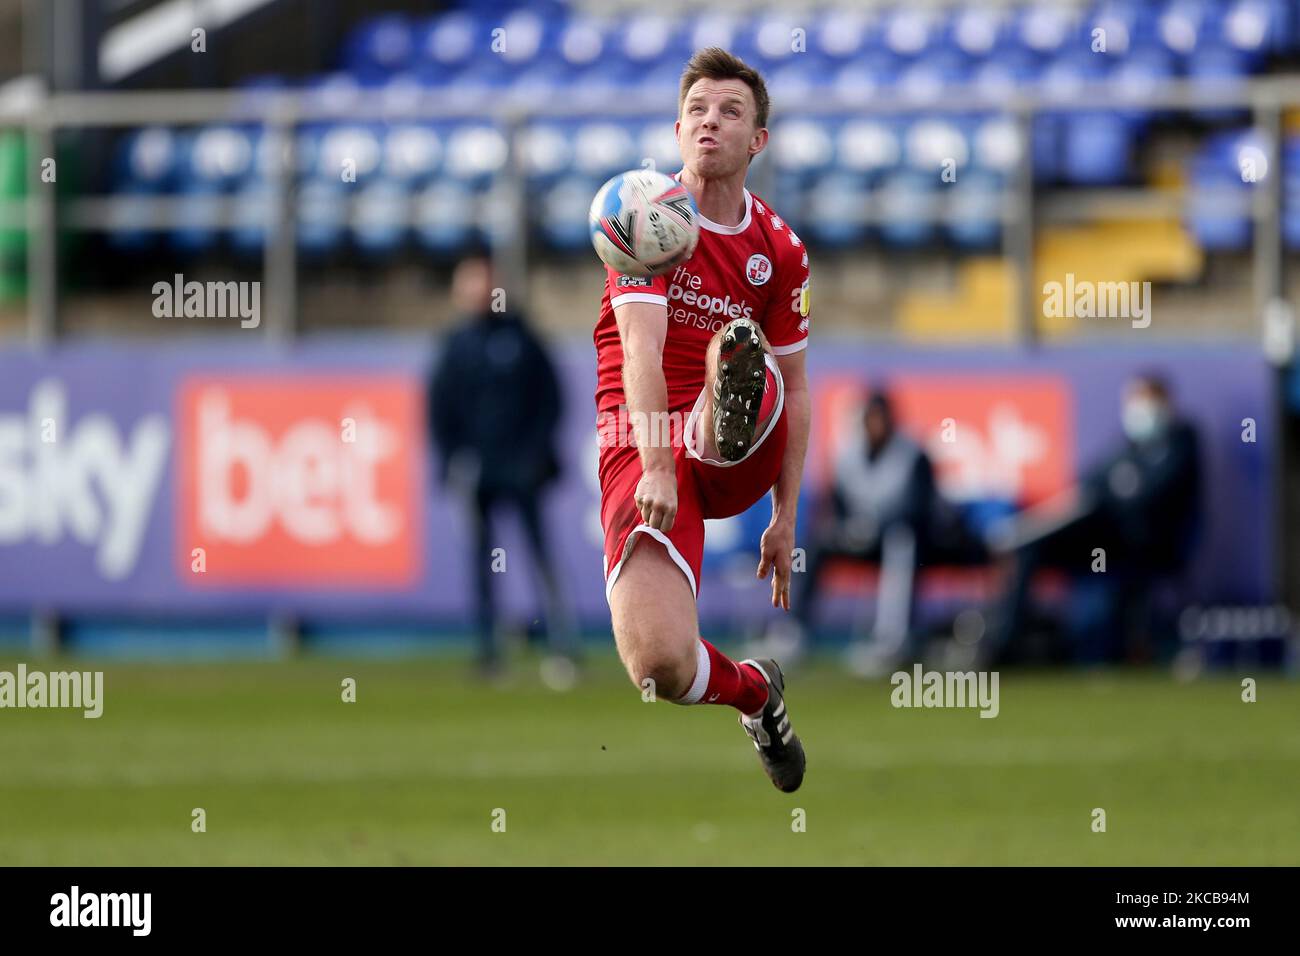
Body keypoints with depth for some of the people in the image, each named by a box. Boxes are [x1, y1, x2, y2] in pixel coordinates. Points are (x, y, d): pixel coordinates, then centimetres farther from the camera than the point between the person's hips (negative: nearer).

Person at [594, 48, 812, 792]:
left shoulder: (780, 249, 10)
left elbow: (796, 388, 16)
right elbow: (641, 349, -17)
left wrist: (787, 516, 10)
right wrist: (655, 469, -31)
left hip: (742, 458, 2)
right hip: (644, 446, -2)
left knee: (741, 340, -29)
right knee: (659, 665, -19)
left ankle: (730, 416, -62)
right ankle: (755, 691, 14)